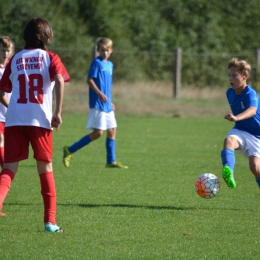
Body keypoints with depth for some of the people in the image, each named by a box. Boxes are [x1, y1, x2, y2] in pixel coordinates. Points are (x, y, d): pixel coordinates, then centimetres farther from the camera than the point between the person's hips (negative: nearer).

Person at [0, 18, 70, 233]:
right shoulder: (50, 58, 5)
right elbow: (59, 80, -15)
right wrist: (58, 112, -13)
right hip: (40, 119, -2)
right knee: (46, 169, 12)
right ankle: (50, 221, 11)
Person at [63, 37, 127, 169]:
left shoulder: (110, 64, 15)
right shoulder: (96, 62, -9)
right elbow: (89, 80, -16)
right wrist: (99, 93, -26)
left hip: (107, 105, 9)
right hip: (97, 104, -9)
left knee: (112, 131, 8)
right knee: (98, 132, -10)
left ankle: (111, 161, 14)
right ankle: (70, 150, -4)